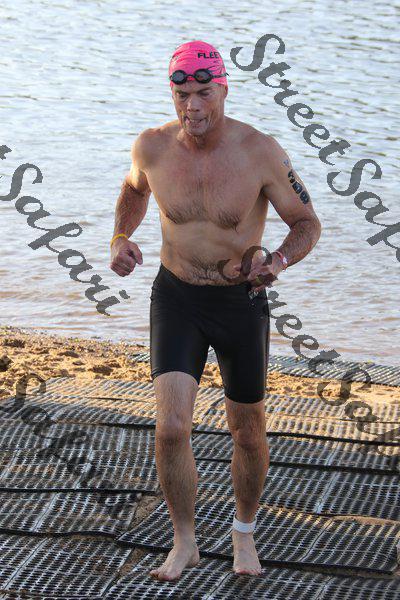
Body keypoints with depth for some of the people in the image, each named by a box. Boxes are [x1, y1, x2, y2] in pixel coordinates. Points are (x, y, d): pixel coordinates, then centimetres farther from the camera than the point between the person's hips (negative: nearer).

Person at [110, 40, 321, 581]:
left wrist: (277, 262, -30)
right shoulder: (153, 147, -12)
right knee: (171, 428, -13)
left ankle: (245, 533, 39)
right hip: (176, 299, 1)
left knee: (248, 434, 13)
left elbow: (308, 223, -9)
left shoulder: (260, 152, -20)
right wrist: (121, 238, -6)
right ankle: (184, 541, 9)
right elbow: (134, 189, 13)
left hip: (241, 303, -1)